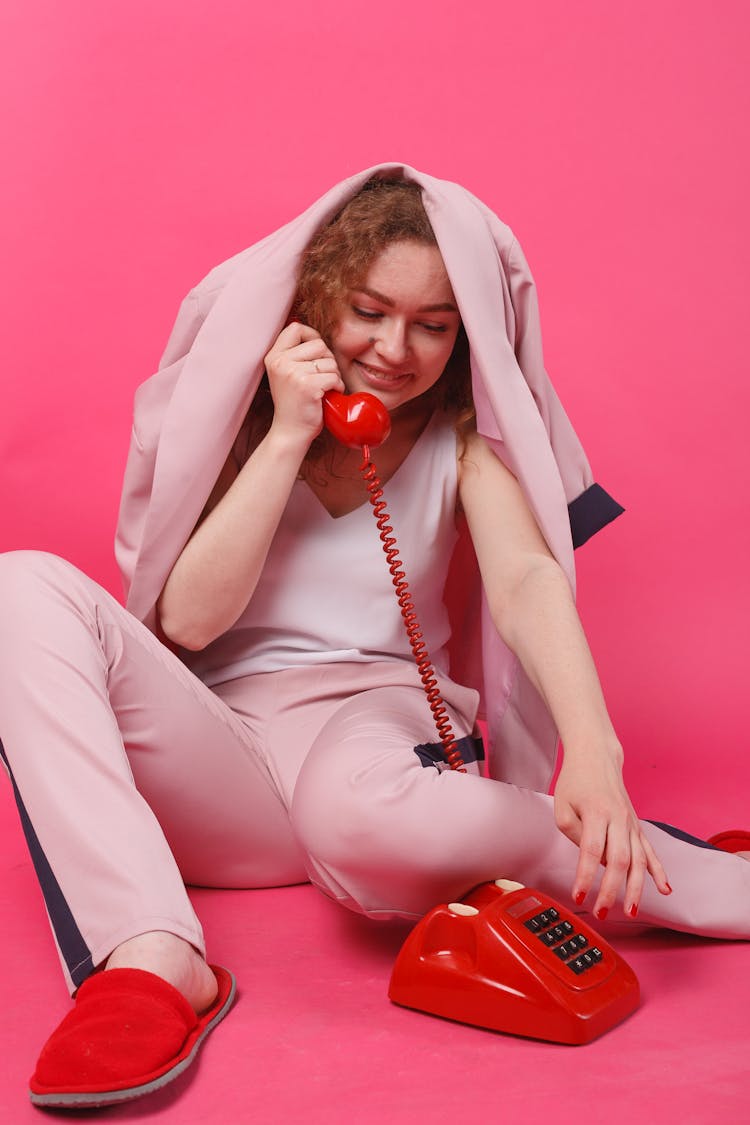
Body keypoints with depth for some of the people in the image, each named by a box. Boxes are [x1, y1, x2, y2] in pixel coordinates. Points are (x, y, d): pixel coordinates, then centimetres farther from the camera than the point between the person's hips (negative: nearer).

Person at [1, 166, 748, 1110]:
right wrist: (288, 435, -10)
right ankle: (153, 961, -35)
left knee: (362, 812, -41)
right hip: (221, 754, 3)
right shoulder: (244, 407, 6)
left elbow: (528, 581, -15)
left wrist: (592, 745, -35)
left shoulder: (464, 436, 4)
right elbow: (187, 618, -5)